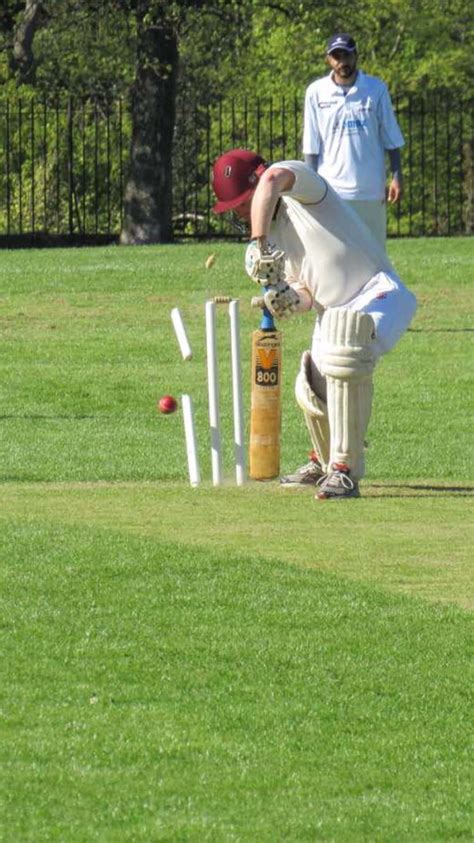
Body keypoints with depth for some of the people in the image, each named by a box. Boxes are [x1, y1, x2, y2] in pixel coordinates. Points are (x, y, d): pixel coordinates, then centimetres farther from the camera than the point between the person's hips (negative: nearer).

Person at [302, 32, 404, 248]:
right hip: (331, 190, -1)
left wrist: (396, 177, 0)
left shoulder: (376, 89, 3)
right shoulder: (316, 92, 3)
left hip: (370, 189, 1)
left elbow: (391, 140, 6)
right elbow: (311, 146, 4)